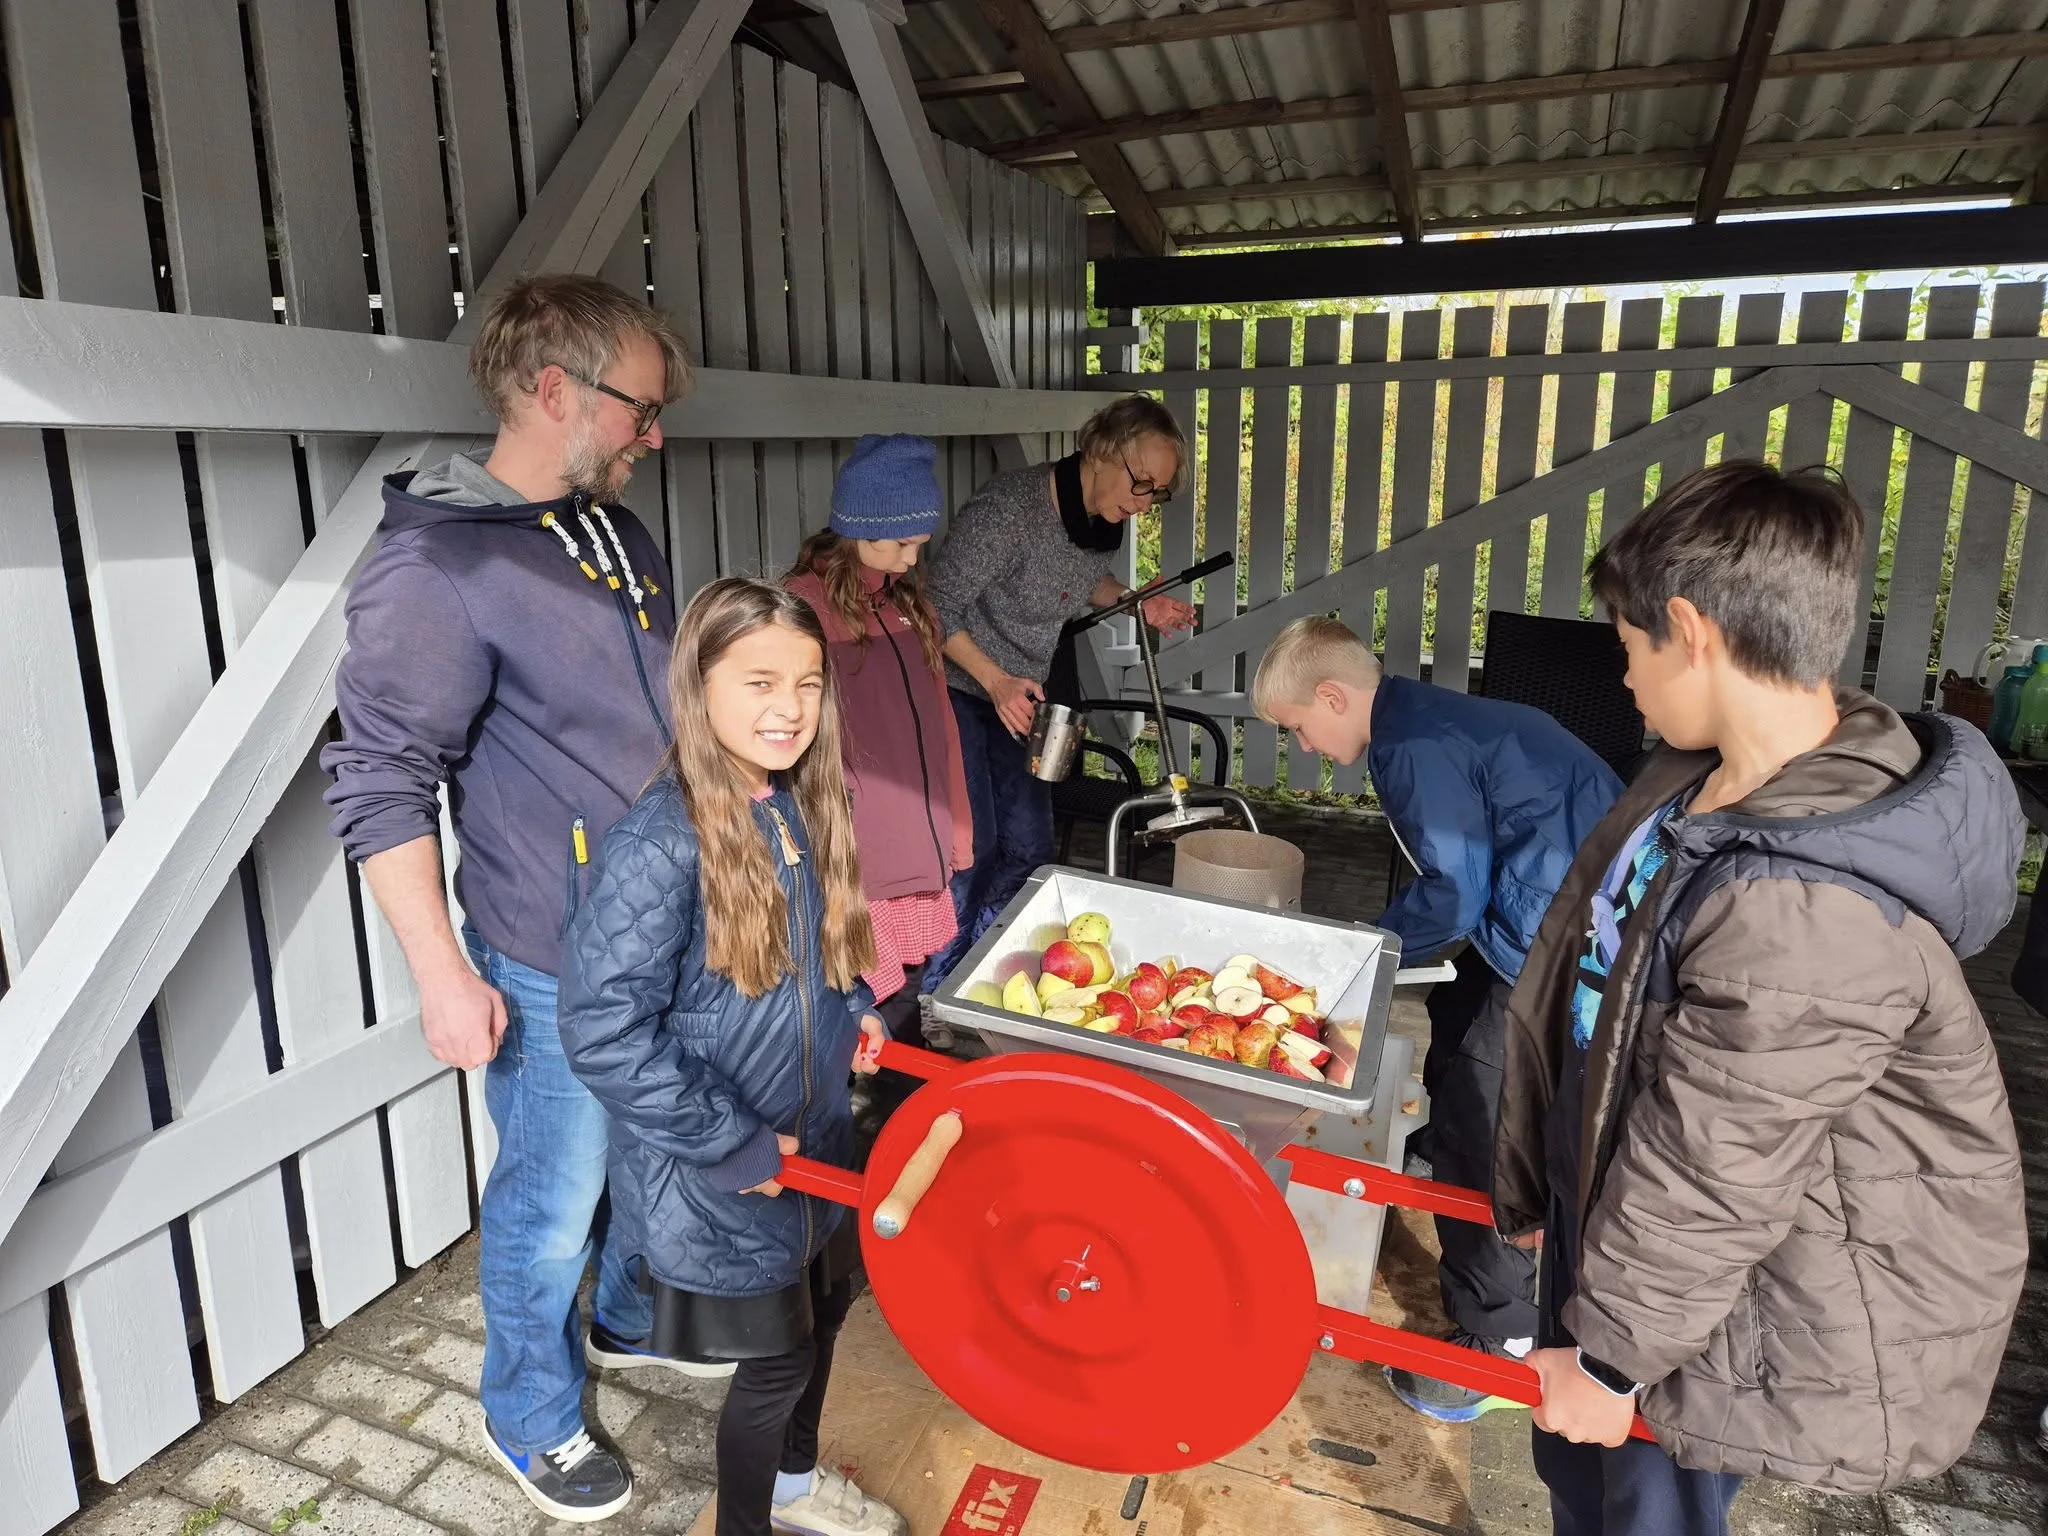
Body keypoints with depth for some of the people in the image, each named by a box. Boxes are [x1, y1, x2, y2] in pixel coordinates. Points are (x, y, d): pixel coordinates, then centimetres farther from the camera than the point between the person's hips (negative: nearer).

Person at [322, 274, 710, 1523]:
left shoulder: (620, 533, 8)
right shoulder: (437, 563, -18)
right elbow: (382, 782, -17)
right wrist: (444, 974, -17)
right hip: (556, 966, -8)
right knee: (554, 1206, 11)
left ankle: (634, 1319, 51)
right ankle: (536, 1419, 36)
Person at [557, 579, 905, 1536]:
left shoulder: (802, 806, -3)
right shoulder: (661, 843, -27)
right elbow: (602, 1033, -28)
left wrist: (850, 1012, -2)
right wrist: (734, 1147, -23)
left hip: (814, 1136, 8)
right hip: (716, 1174, -7)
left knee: (824, 1305, 25)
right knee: (776, 1358, 11)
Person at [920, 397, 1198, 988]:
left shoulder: (1107, 521, -5)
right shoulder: (1008, 508, -28)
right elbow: (939, 610, -23)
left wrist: (1138, 605, -3)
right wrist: (996, 681, -30)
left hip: (1018, 693, 7)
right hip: (955, 686, -7)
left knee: (1028, 847, 7)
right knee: (972, 845, -9)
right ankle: (939, 992, 11)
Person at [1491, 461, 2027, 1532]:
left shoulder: (1807, 916, -36)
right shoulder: (1707, 780, -5)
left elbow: (1705, 1176, -26)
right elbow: (1575, 997, 4)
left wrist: (1613, 1353, -12)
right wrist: (1535, 1182, 15)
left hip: (1769, 1300, -8)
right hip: (1616, 1215, 8)